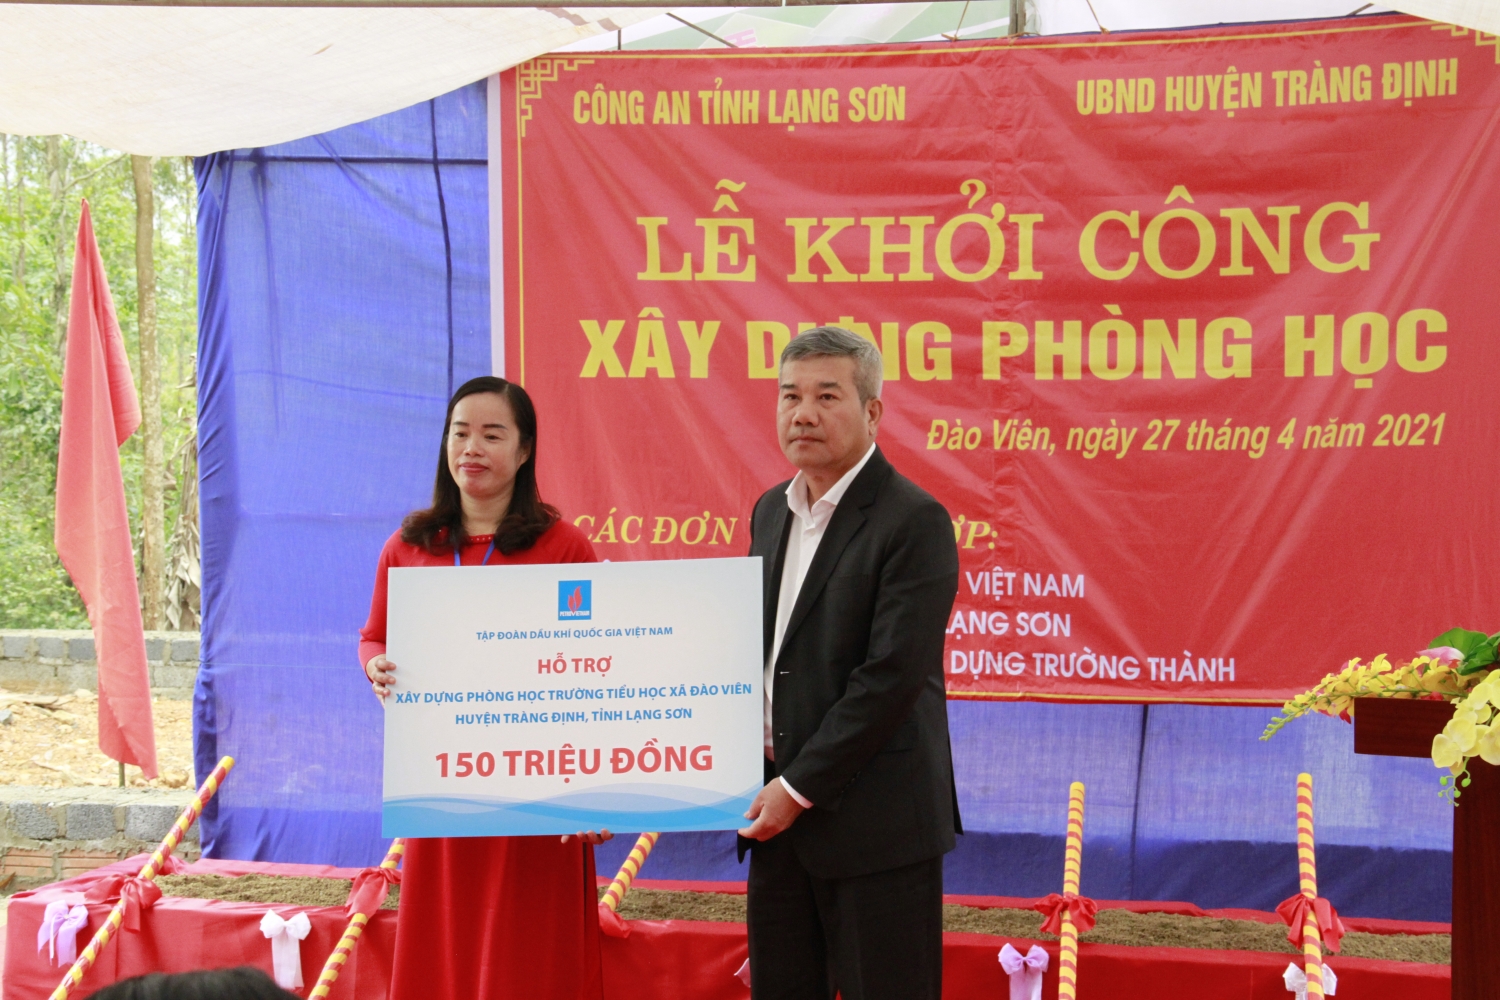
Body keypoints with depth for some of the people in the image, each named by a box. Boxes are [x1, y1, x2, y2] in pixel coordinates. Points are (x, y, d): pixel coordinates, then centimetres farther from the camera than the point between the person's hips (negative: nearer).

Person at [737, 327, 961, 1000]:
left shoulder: (915, 521, -13)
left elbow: (893, 675, -19)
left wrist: (800, 786, -15)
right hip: (780, 815, 7)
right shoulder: (771, 511, 12)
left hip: (873, 819, -7)